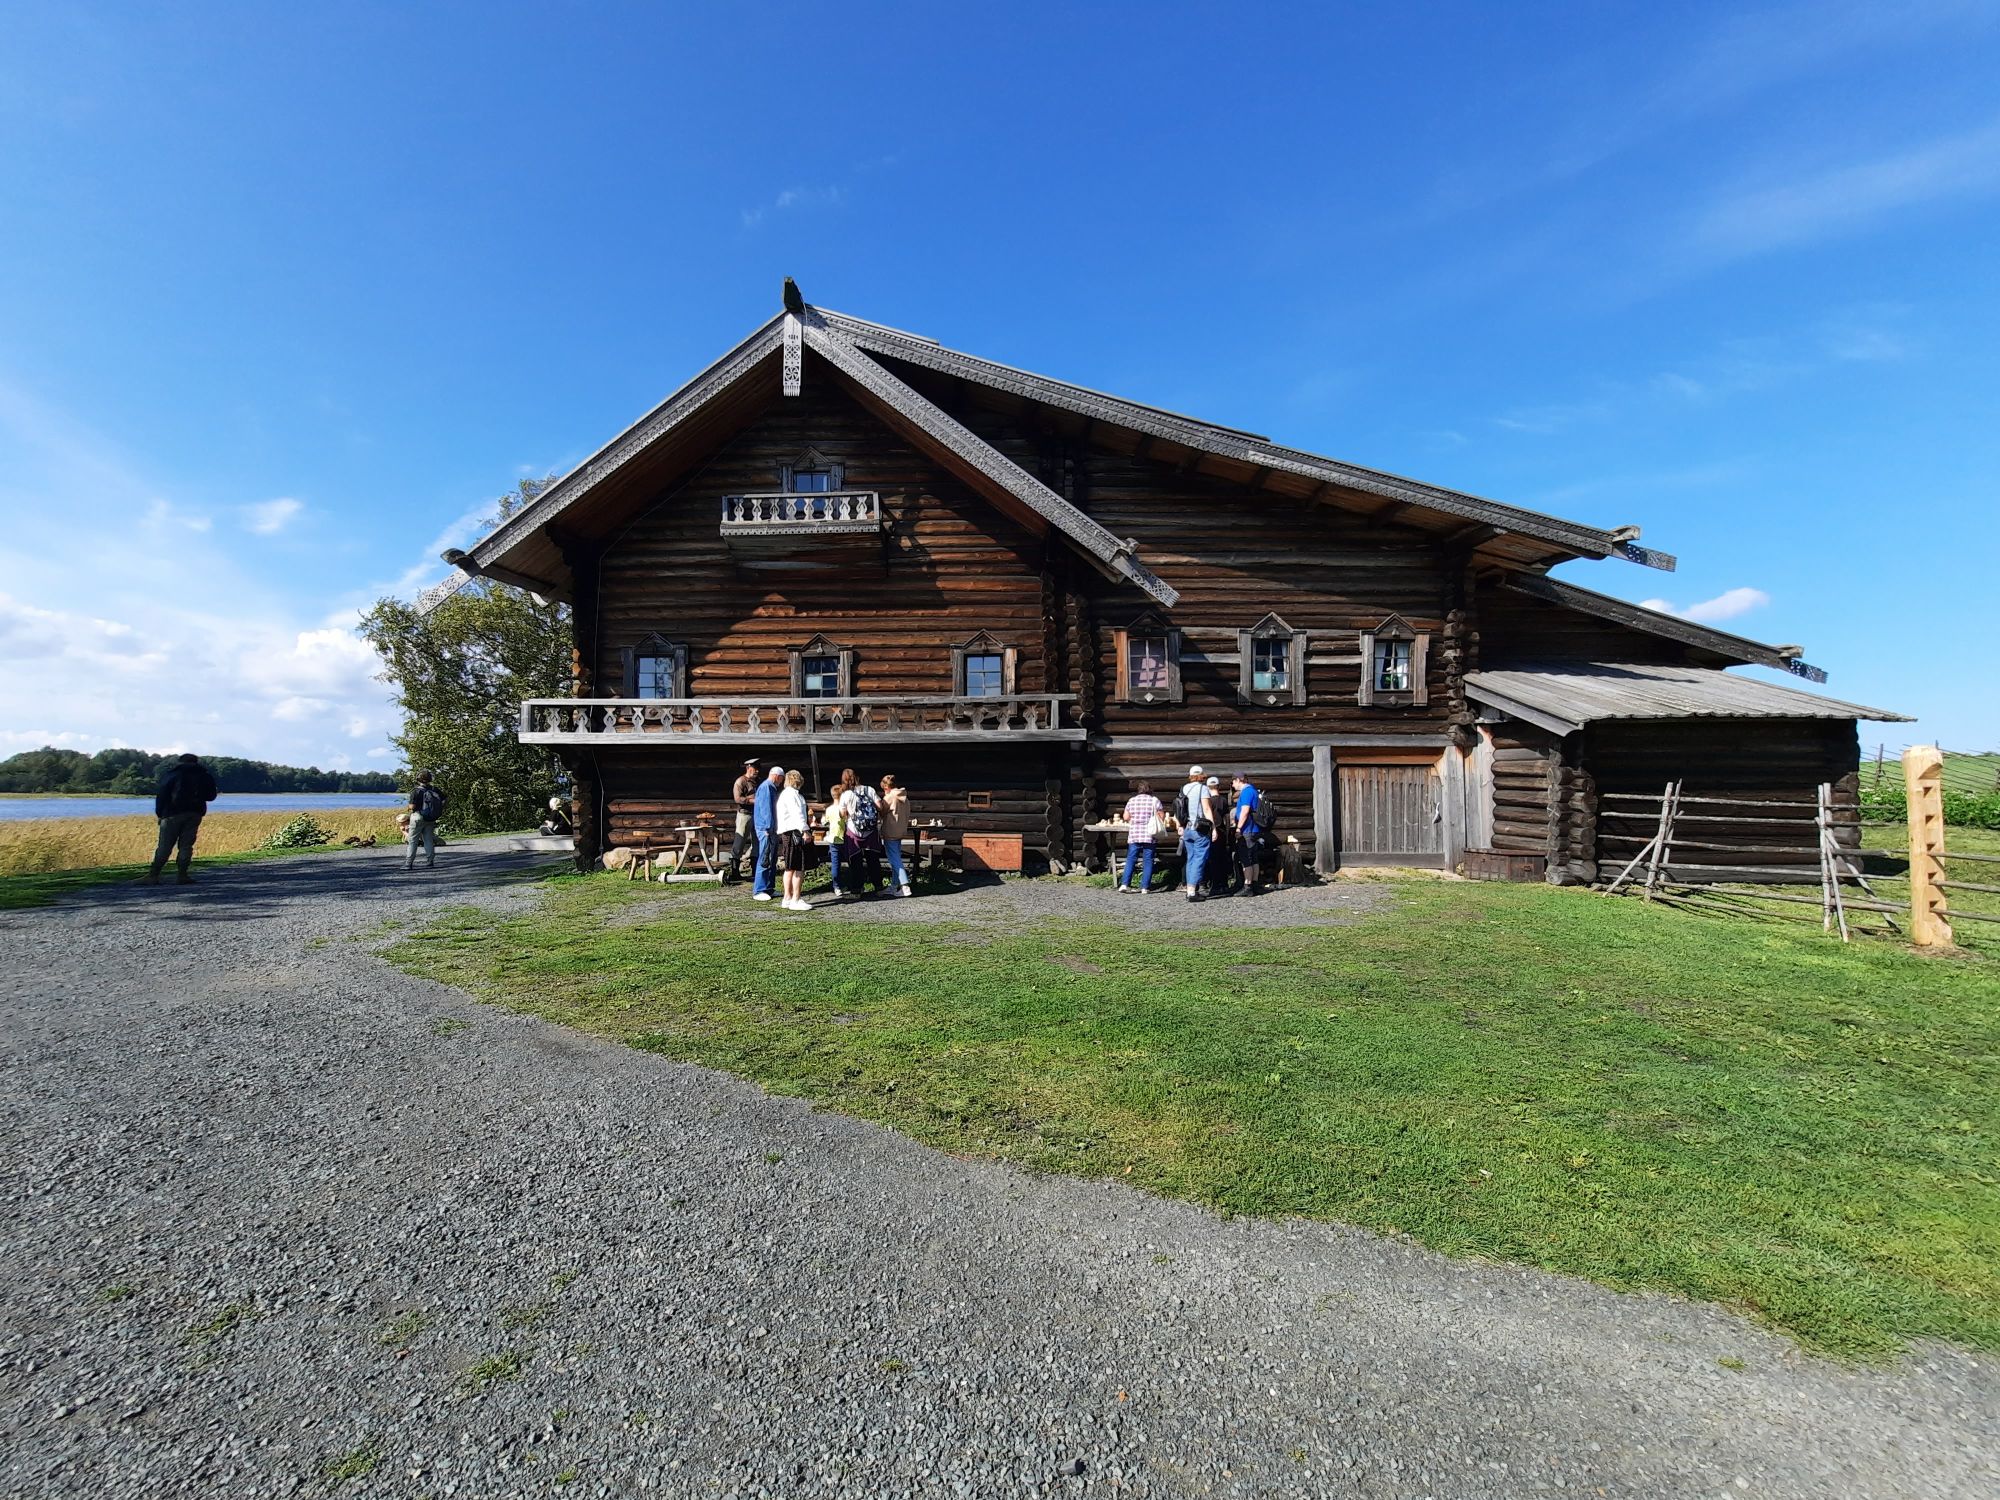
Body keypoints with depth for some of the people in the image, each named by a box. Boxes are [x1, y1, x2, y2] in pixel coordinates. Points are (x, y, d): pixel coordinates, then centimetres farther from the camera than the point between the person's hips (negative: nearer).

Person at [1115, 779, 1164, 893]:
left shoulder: (1131, 800, 5)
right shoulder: (1155, 800, 0)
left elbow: (1125, 817, 7)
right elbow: (1161, 817, 2)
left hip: (1134, 834, 2)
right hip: (1149, 836, -2)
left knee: (1130, 859, 7)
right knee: (1148, 861, 3)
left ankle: (1124, 884, -2)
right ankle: (1145, 887, 1)